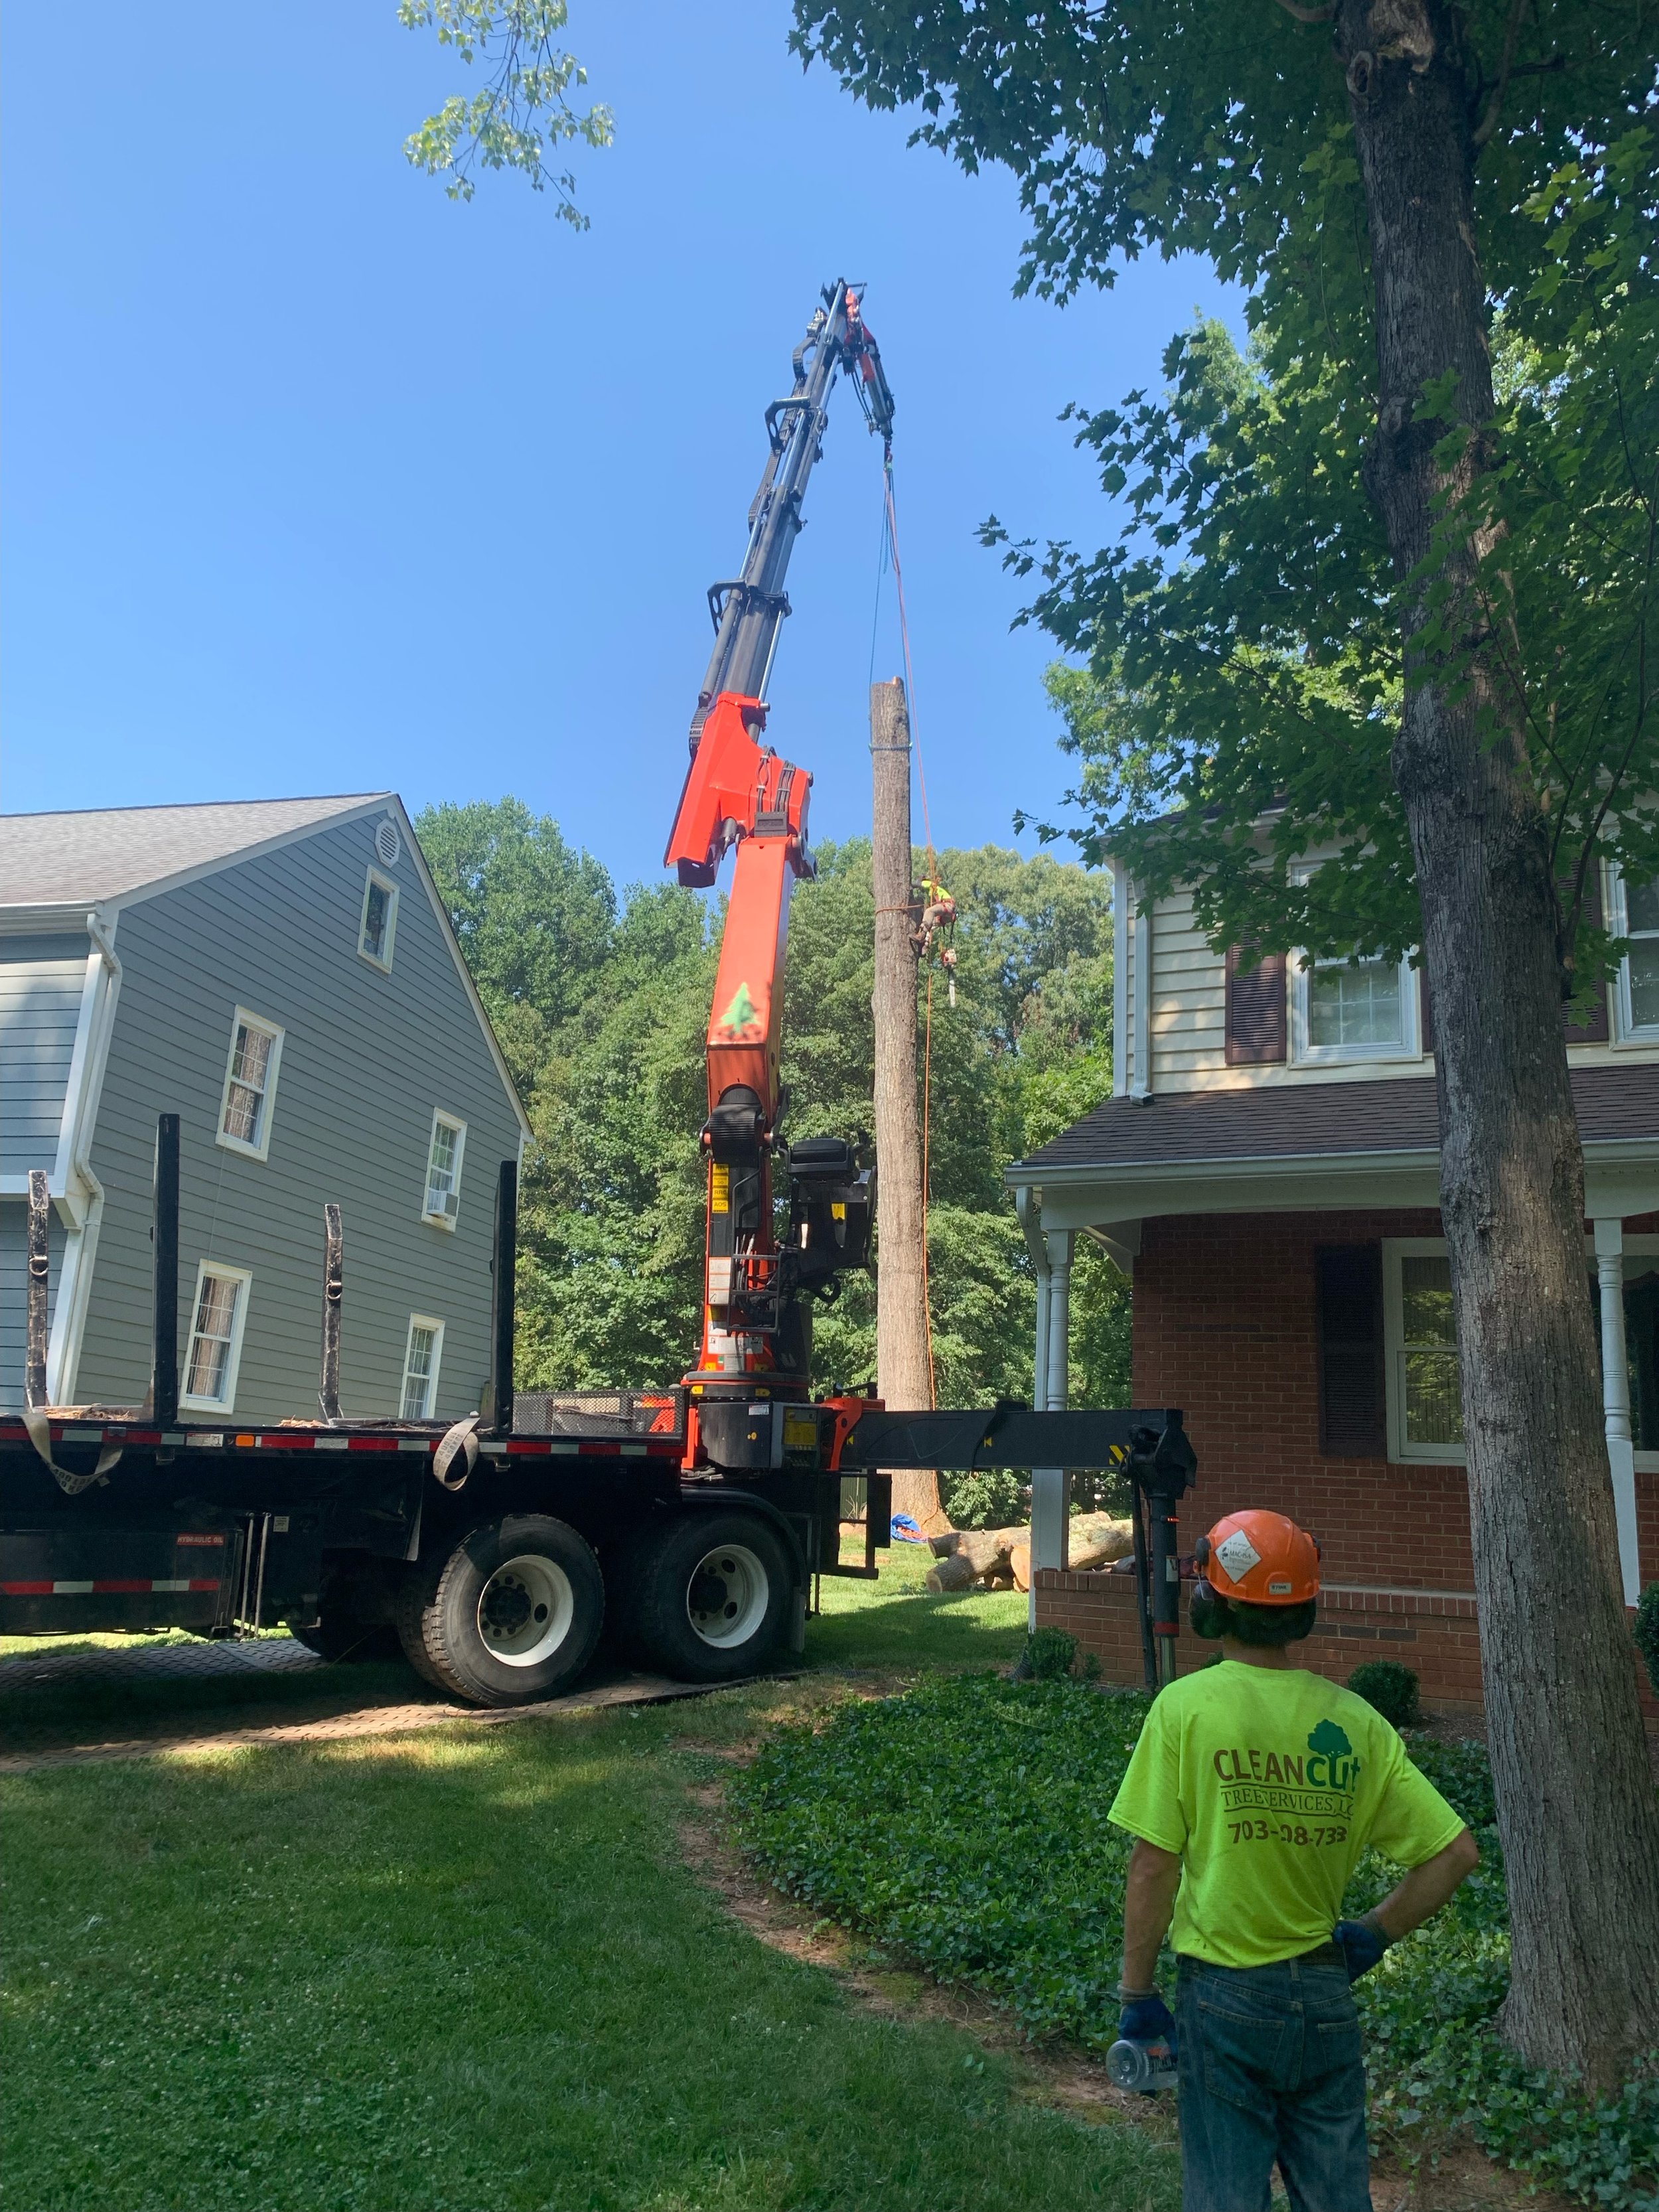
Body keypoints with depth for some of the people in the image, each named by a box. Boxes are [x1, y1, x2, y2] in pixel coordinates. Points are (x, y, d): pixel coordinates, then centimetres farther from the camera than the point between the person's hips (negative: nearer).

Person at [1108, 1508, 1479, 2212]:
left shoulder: (1187, 1706, -14)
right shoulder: (1356, 1721, -3)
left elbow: (1154, 1867, -13)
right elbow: (1455, 1852, -1)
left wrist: (1137, 1993, -3)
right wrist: (1371, 1936, 10)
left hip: (1224, 1996, -3)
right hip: (1326, 1995, 4)